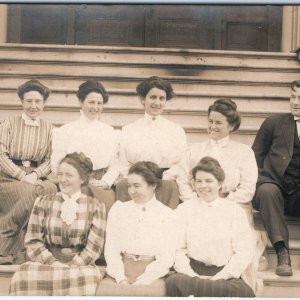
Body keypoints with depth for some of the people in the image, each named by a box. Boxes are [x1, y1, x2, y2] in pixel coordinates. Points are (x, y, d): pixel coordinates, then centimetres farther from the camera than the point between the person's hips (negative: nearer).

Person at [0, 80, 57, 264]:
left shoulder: (48, 128, 14)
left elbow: (50, 160, 7)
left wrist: (35, 174, -13)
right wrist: (22, 175, -15)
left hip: (37, 178, 3)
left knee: (52, 189, -31)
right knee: (35, 194, -33)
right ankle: (18, 254, -21)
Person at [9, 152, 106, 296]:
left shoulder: (95, 207, 6)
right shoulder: (43, 202, 10)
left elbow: (93, 247, 0)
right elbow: (32, 241, 5)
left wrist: (70, 267, -13)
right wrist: (53, 263, -10)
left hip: (81, 266, -1)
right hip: (46, 263, 1)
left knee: (87, 277, -36)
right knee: (25, 275, -31)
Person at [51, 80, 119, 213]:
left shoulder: (110, 132, 17)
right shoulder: (65, 131, 11)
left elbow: (114, 165, 12)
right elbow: (56, 164, 3)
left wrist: (105, 182, -8)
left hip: (102, 185, 1)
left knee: (107, 200, -31)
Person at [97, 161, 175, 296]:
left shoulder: (166, 214, 6)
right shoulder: (118, 208, 13)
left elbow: (167, 257, -1)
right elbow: (111, 248, 6)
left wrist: (140, 282, -10)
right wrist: (121, 278, -9)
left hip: (152, 273, -2)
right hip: (121, 270, 2)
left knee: (145, 291, -32)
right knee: (105, 288, -27)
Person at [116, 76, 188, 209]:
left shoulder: (176, 130, 16)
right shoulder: (128, 130, 16)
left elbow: (181, 164, 7)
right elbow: (124, 165, 9)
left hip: (167, 181, 0)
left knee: (169, 186, -33)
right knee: (122, 185, -32)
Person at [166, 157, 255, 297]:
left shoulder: (235, 210, 10)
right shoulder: (183, 210, 12)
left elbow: (244, 251, 1)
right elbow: (177, 250, 3)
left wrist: (220, 277, -11)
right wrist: (193, 277, -13)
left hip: (226, 274, 0)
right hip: (193, 271, 1)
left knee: (243, 291, -35)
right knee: (174, 282, -34)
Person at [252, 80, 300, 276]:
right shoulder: (274, 122, 15)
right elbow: (255, 156, 14)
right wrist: (257, 181, -2)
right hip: (274, 185, 0)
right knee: (267, 191, -35)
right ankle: (282, 252, -35)